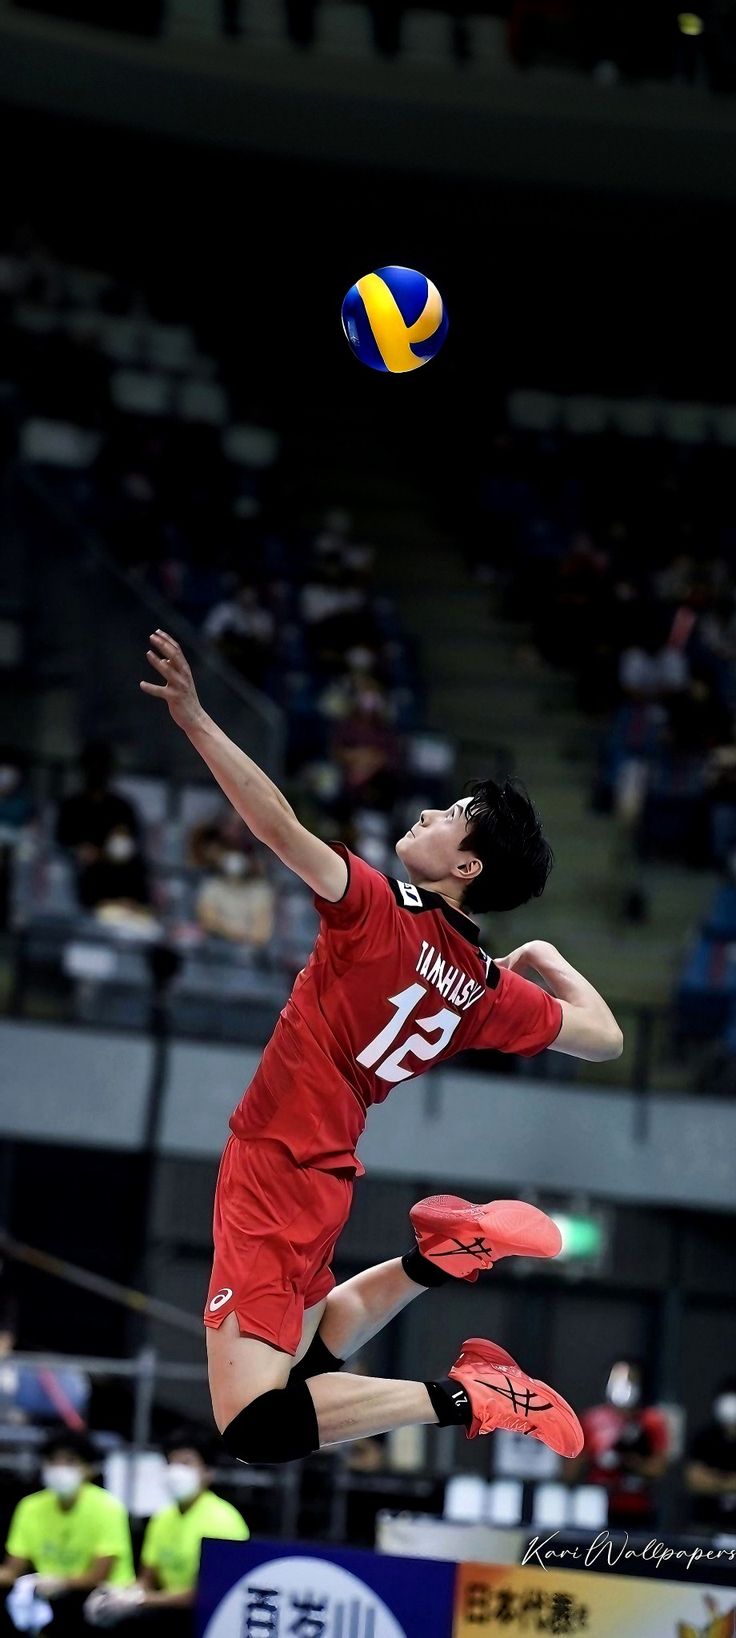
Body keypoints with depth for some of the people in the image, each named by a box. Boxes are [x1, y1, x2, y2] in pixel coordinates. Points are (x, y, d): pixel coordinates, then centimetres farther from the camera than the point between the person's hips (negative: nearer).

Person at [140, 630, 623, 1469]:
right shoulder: (489, 987, 5)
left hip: (275, 1171, -8)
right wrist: (551, 960, 29)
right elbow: (603, 1037, 14)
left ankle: (466, 1398, -19)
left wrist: (193, 718, -26)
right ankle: (444, 1252, 16)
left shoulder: (382, 911, -14)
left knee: (254, 1424, -16)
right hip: (324, 1175, 8)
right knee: (303, 1356, 32)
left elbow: (281, 826, -26)